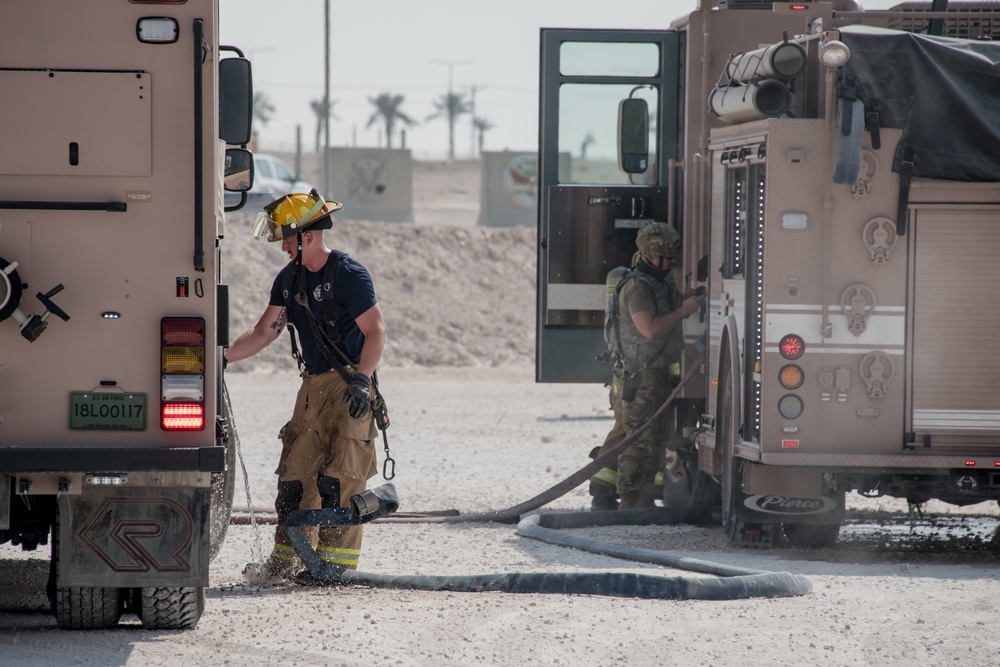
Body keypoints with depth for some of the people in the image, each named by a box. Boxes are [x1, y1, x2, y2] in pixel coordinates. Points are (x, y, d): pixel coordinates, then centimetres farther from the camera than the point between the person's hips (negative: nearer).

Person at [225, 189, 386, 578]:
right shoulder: (289, 279, 11)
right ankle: (286, 561, 11)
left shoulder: (348, 275, -13)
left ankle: (337, 562, -9)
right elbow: (264, 333, 13)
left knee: (338, 477, -11)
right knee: (295, 474, 6)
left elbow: (376, 332, -17)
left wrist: (361, 380, -27)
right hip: (313, 386, 8)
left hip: (350, 387, -8)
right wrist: (222, 358, 2)